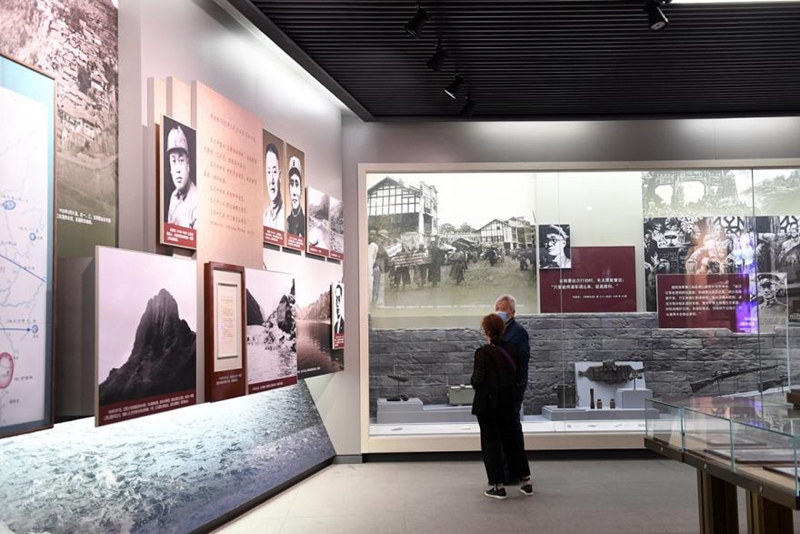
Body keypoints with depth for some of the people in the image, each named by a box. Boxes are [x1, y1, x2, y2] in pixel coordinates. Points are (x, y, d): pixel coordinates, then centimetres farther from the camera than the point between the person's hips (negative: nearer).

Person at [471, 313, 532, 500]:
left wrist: (473, 381, 3)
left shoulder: (483, 352, -16)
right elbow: (519, 377, 4)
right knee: (514, 440, 17)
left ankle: (499, 486, 10)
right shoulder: (511, 351, 1)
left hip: (487, 404, -5)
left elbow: (477, 379, -18)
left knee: (491, 443, 6)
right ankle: (526, 482, 23)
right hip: (508, 404, 5)